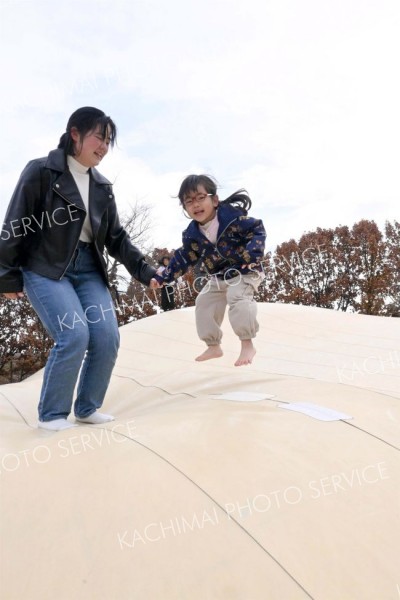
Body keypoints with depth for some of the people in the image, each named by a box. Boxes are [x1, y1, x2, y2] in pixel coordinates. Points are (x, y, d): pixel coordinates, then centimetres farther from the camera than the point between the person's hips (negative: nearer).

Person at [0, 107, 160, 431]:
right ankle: (52, 414, 2)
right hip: (45, 269, -5)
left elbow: (117, 237, 10)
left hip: (89, 270, 6)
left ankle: (87, 409, 14)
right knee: (74, 336, -20)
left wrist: (146, 272, 0)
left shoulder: (102, 186, 10)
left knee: (107, 338, -8)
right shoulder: (41, 172, -6)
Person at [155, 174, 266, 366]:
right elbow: (183, 259, 3)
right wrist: (164, 276, -2)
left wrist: (253, 254, -34)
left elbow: (257, 230, -19)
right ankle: (213, 346, 24)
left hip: (244, 272, -7)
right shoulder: (192, 235, -6)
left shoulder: (233, 215, -22)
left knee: (239, 298, -31)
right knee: (203, 304, 9)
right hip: (218, 278, 7)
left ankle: (247, 345, -17)